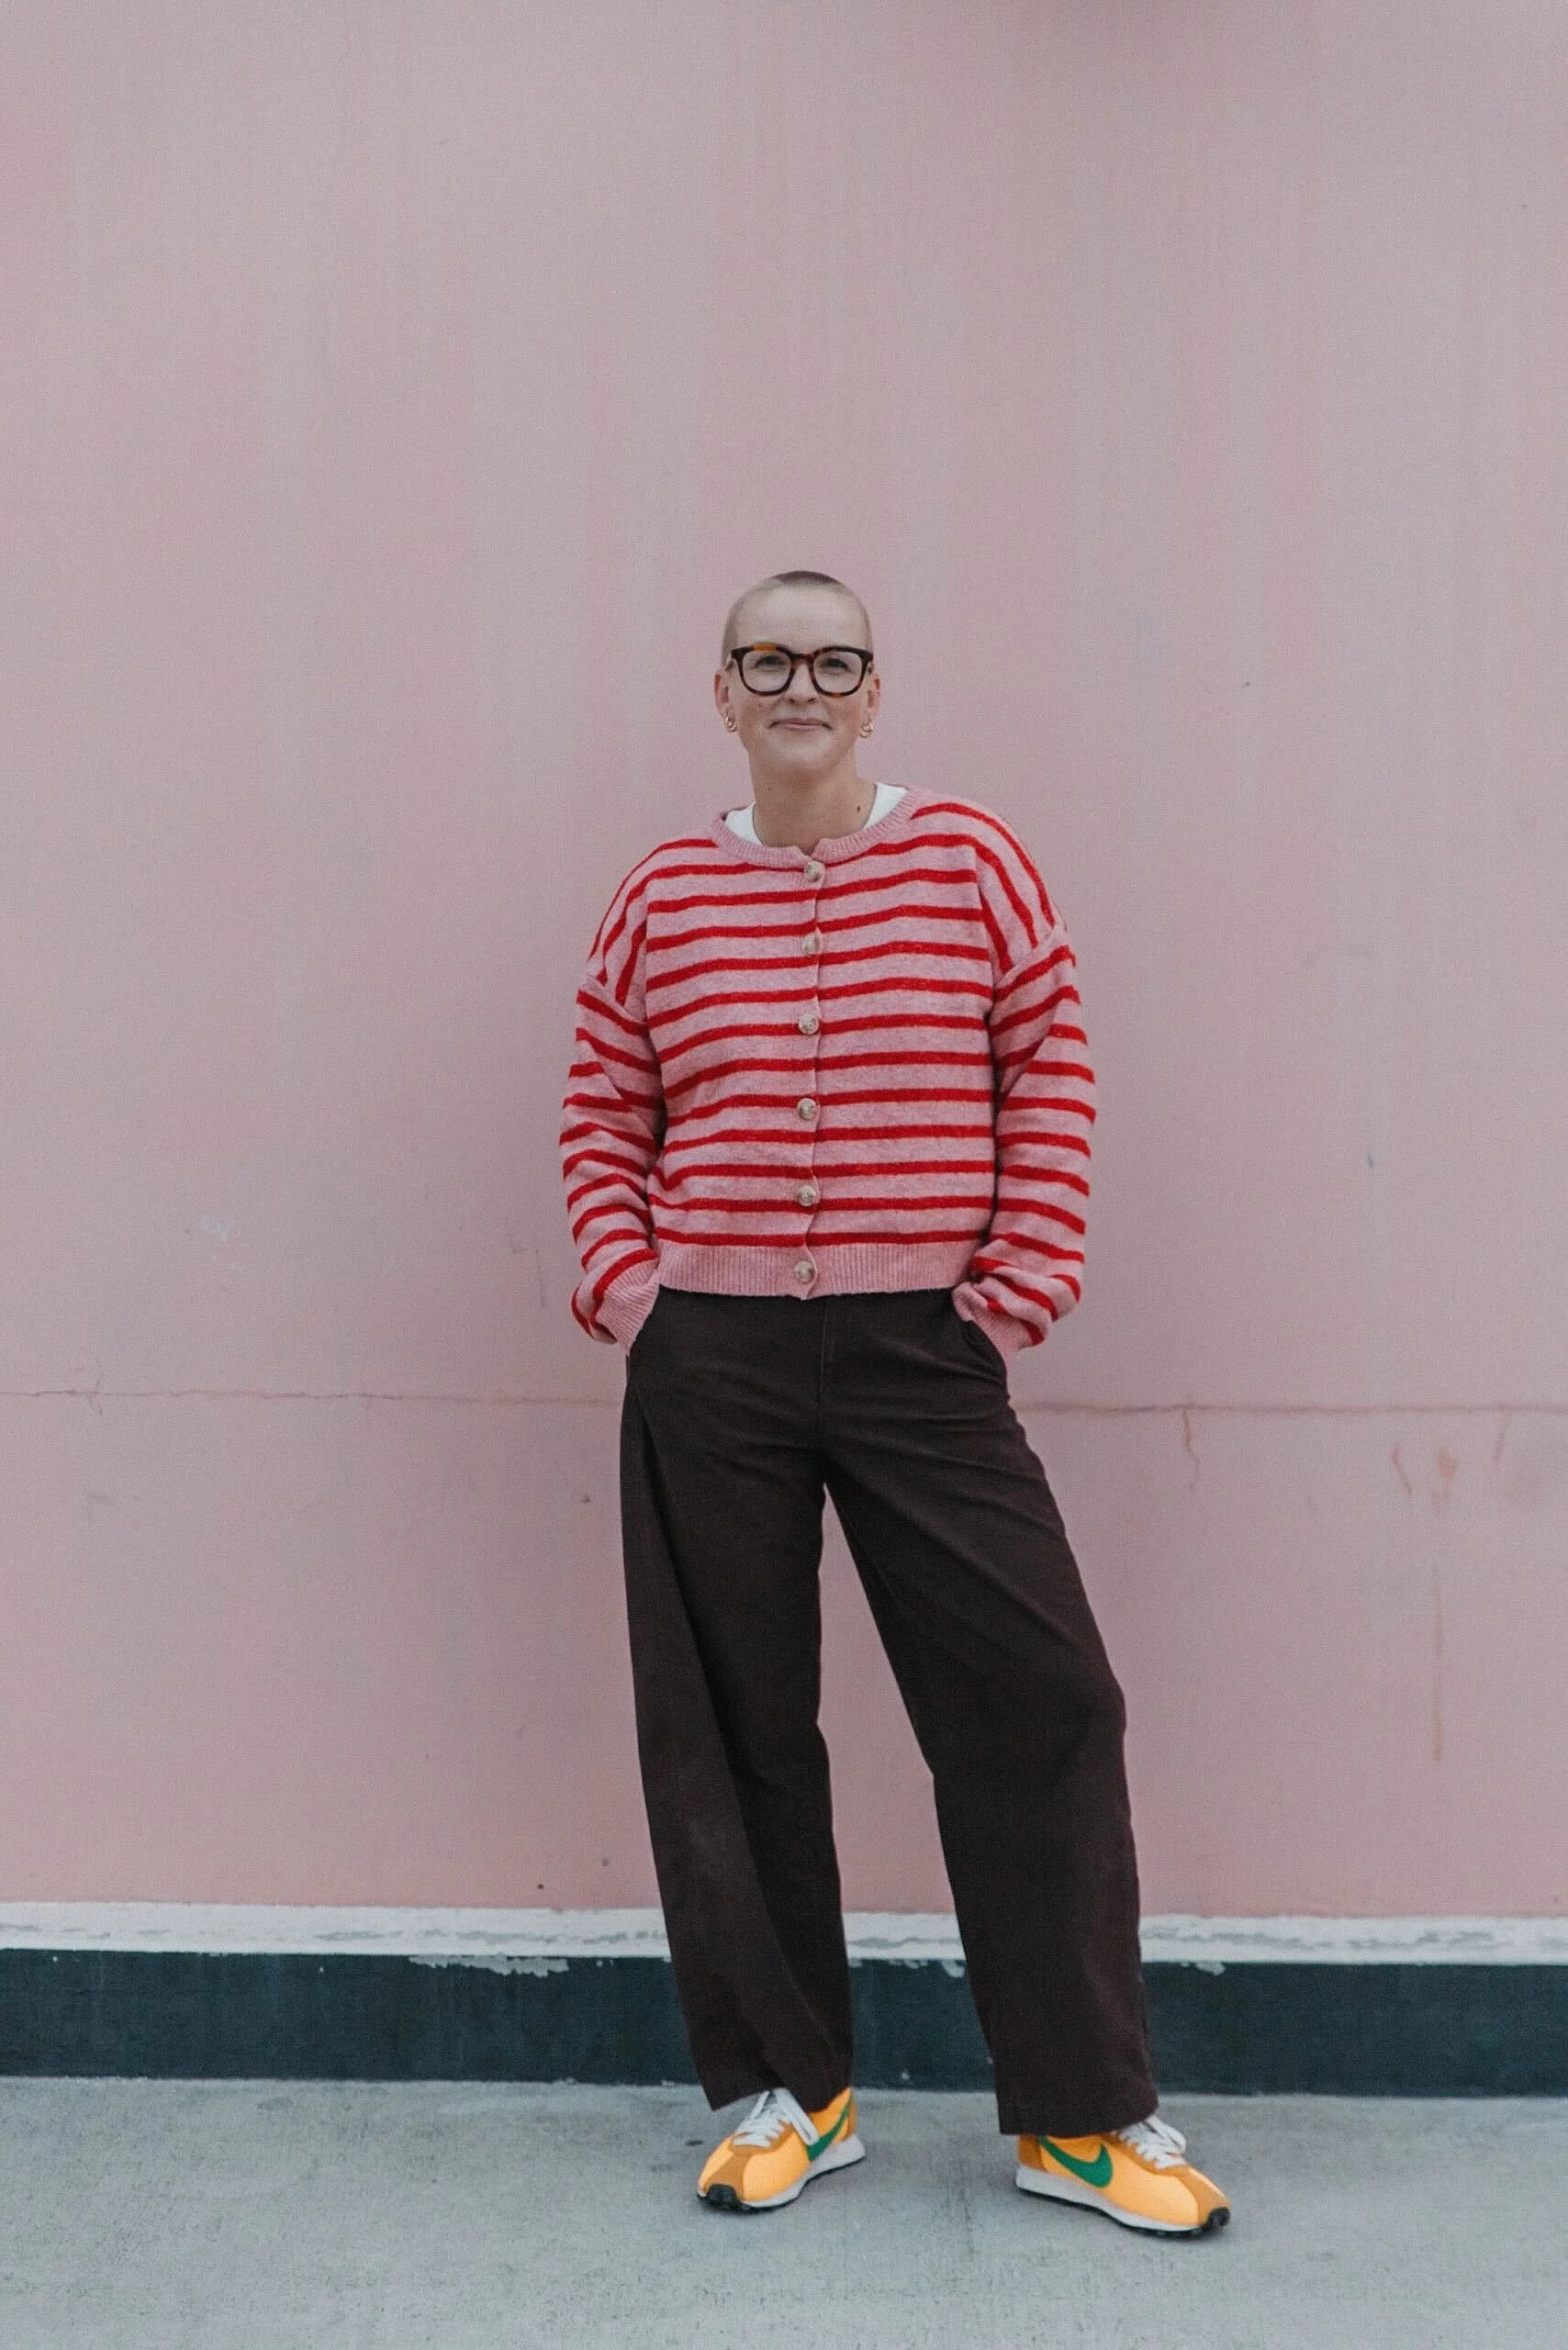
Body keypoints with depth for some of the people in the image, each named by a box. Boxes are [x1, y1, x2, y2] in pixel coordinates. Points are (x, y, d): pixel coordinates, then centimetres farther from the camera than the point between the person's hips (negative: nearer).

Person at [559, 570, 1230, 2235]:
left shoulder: (968, 861, 3)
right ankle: (788, 2089, 27)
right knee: (732, 1724, 8)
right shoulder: (661, 896, 7)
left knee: (1037, 1701, -2)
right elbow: (601, 1116, 11)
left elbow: (1051, 1070, 3)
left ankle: (1083, 2115, 14)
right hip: (709, 1366, 2)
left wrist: (1027, 1273, -4)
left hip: (922, 1354, -1)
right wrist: (623, 1281, 0)